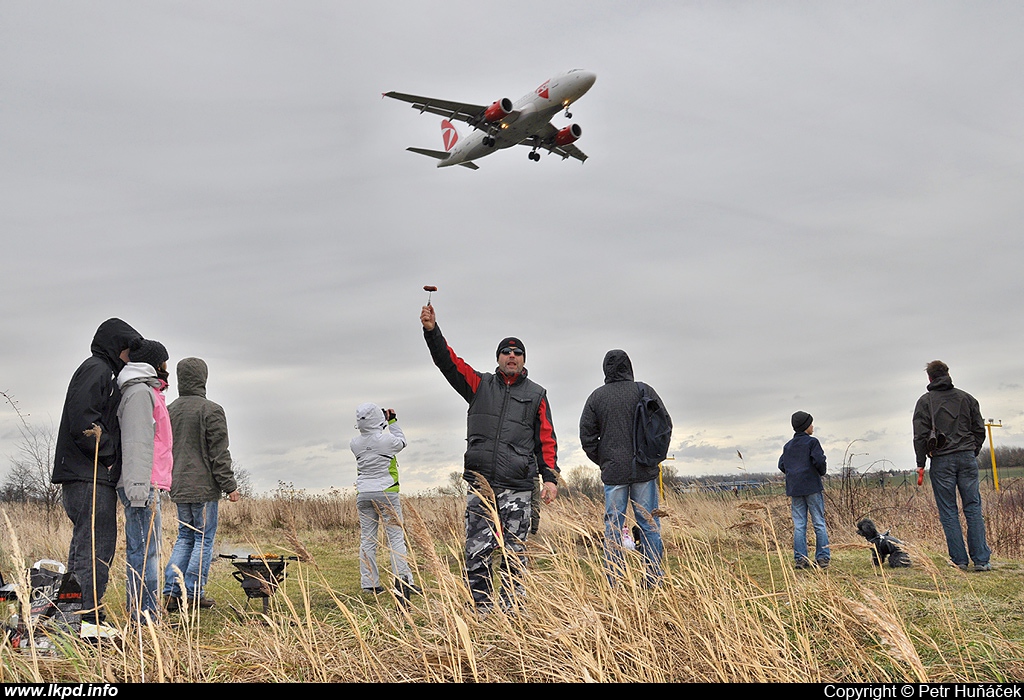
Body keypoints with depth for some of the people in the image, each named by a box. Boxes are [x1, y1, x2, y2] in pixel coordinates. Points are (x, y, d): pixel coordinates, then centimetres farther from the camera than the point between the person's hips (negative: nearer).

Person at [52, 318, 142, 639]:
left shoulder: (103, 372, 23)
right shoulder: (96, 369, -9)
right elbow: (83, 421, -20)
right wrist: (110, 453, -11)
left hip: (94, 476, 11)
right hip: (90, 477, -11)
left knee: (85, 548, 12)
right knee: (95, 549, -11)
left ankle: (79, 618, 18)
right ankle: (89, 621, -11)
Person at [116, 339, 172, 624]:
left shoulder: (147, 392, 24)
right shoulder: (140, 392, -8)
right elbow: (136, 443, -18)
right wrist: (140, 488, -24)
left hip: (145, 487, 11)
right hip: (143, 486, -11)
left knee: (141, 550, 12)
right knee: (146, 550, -10)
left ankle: (139, 613, 17)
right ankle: (146, 617, -9)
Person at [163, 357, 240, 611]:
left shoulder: (169, 410, 11)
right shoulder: (211, 410, -11)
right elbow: (219, 453, -13)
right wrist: (229, 485, -8)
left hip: (178, 486, 7)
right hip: (203, 486, -7)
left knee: (185, 537, 15)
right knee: (204, 538, 2)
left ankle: (172, 592, 8)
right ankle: (193, 593, 1)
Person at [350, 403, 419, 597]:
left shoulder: (355, 444, 0)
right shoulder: (386, 439, -12)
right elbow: (401, 442, 10)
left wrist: (385, 421, 16)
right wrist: (393, 421, 20)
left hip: (363, 495, 4)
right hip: (387, 493, -4)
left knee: (367, 539, 8)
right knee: (396, 537, 0)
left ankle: (369, 583, 9)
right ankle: (402, 580, -6)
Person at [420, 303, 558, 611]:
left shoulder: (536, 395, 13)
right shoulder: (480, 385, 13)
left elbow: (546, 438, 10)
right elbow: (449, 362, 2)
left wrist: (550, 477, 0)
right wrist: (432, 331, -12)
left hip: (517, 486, 0)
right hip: (480, 484, 1)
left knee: (514, 552, 2)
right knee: (477, 551, -2)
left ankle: (511, 609, 9)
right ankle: (480, 609, 6)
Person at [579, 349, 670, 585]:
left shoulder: (597, 397, 2)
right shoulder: (645, 391, 0)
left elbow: (587, 436, 2)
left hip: (613, 471, 0)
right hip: (644, 470, 0)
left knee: (613, 527, 5)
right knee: (649, 524, 5)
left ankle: (615, 583, 6)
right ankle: (653, 581, 6)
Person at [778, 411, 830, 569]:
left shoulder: (788, 446, 13)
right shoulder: (812, 442, -4)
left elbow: (782, 465, 10)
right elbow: (819, 460, -15)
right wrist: (822, 472, 4)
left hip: (794, 489, 5)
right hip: (812, 487, -5)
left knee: (799, 526, 4)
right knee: (819, 523, 1)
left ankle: (800, 559, 0)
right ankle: (823, 557, 0)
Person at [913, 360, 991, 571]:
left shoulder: (925, 401, 1)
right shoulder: (966, 398, 10)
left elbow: (920, 435, -4)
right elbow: (980, 430, 10)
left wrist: (921, 464, 2)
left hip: (941, 461, -2)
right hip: (967, 458, 3)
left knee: (948, 512, 2)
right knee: (973, 508, 5)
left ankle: (959, 560, 0)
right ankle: (981, 560, 1)